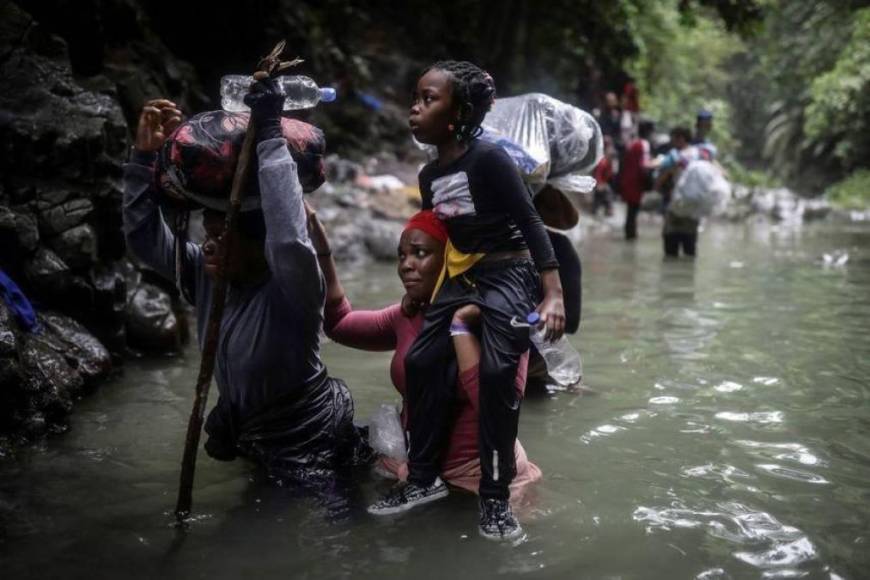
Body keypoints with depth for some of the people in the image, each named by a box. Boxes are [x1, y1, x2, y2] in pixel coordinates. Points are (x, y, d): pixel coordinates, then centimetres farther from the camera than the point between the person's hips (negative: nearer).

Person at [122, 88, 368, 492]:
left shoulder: (291, 289, -27)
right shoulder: (207, 274, -7)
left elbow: (290, 240, -49)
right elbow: (144, 237, -6)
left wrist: (270, 135, -47)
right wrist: (145, 156, -20)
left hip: (310, 450, -7)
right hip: (248, 437, 8)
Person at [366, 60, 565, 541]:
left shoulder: (489, 158, -16)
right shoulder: (429, 175, 7)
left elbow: (530, 223, -17)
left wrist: (553, 296, -24)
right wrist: (421, 296, 22)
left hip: (508, 275, -8)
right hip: (461, 277, 8)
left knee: (496, 373, -20)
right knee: (421, 363, -1)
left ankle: (495, 496, -7)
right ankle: (424, 478, 12)